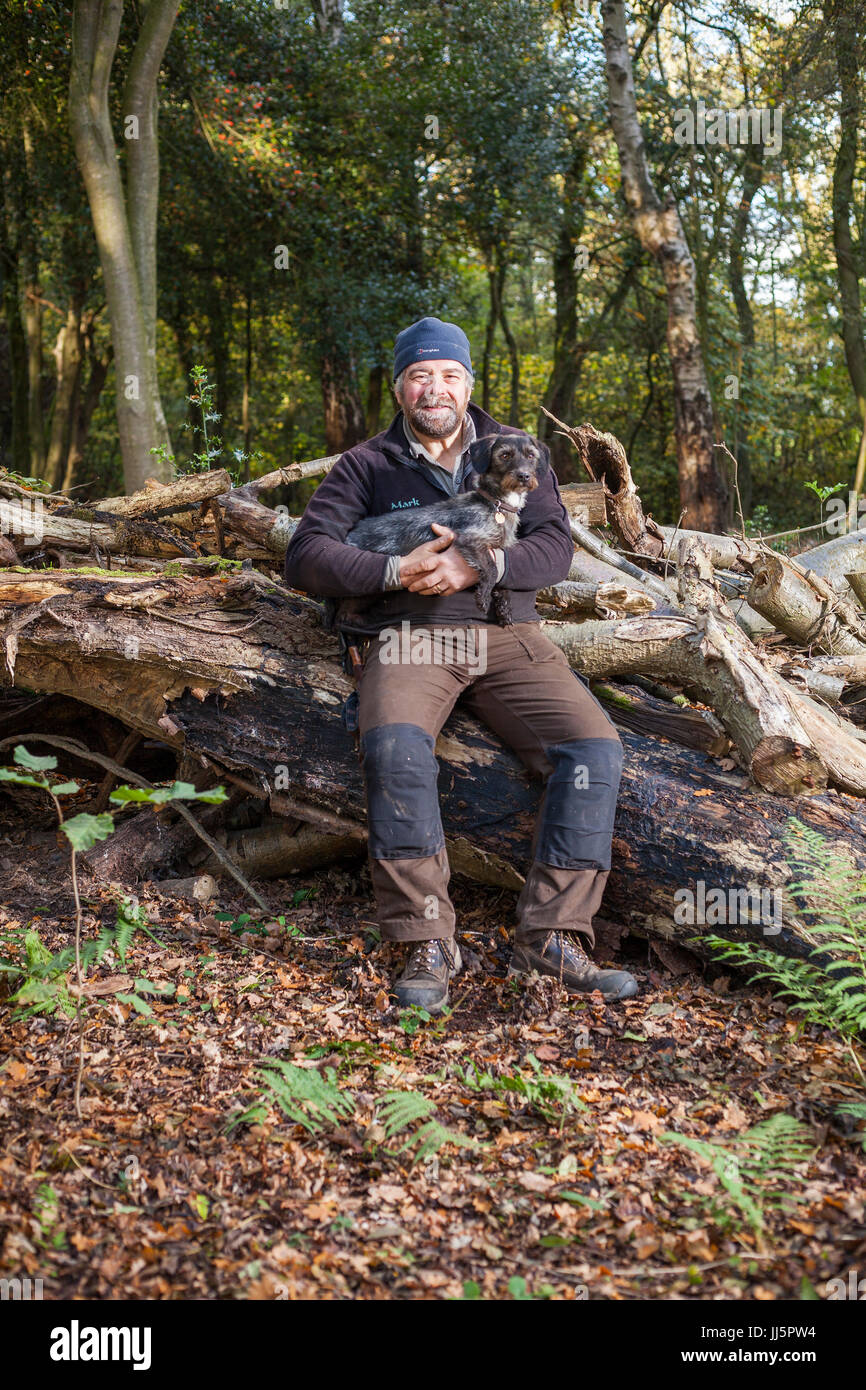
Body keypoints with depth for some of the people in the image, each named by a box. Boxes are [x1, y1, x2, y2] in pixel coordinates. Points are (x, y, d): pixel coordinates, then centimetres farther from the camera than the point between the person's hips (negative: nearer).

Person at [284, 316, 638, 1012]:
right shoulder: (366, 466, 14)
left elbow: (555, 548, 5)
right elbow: (306, 557, 3)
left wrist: (477, 564, -13)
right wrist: (398, 570, -11)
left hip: (509, 634, 2)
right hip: (411, 635, -2)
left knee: (596, 749, -22)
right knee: (396, 746, -34)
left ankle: (552, 935, -15)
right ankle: (427, 944, -24)